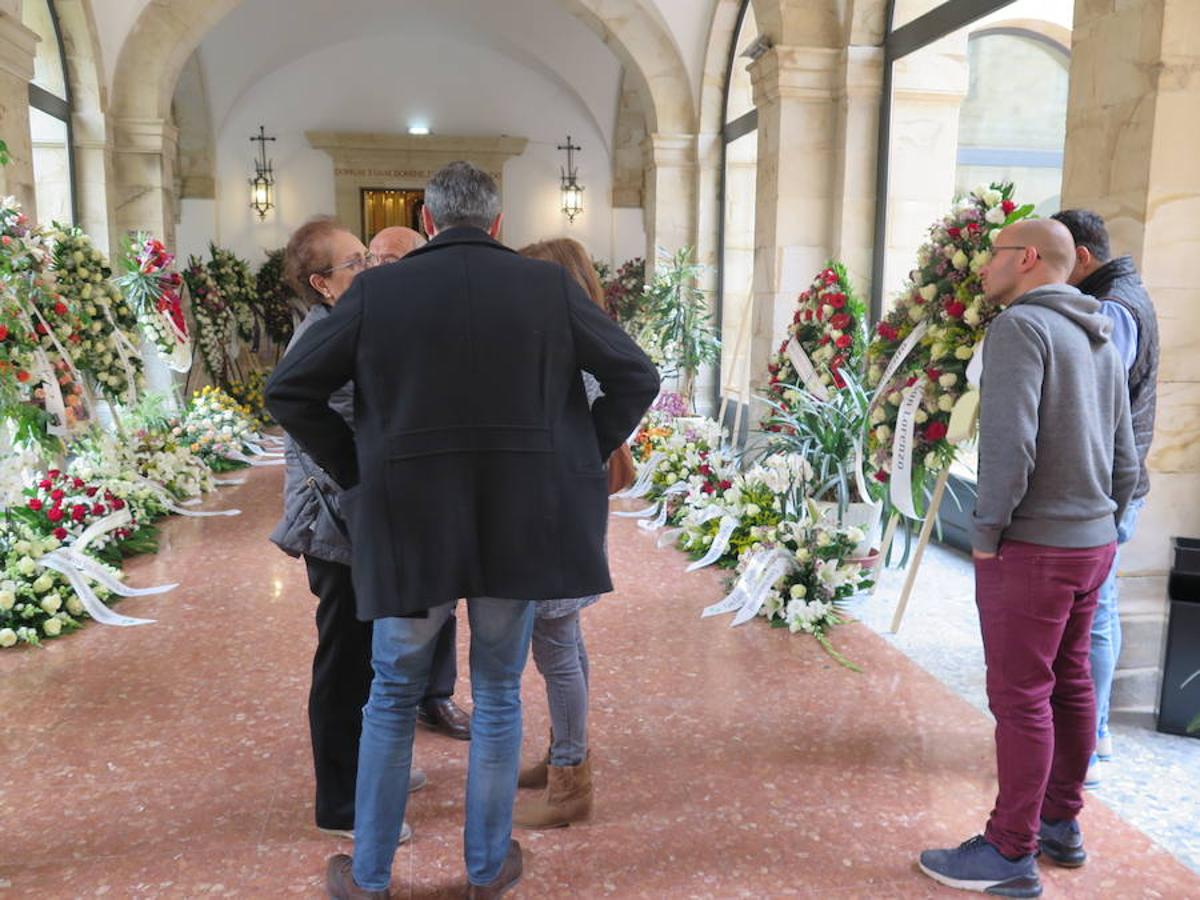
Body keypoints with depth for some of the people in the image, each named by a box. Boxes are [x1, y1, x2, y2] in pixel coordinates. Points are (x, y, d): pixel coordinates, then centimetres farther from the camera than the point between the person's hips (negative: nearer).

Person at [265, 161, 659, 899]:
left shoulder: (378, 290, -3)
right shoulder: (550, 286, -2)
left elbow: (289, 391, -1)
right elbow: (638, 378, 2)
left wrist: (356, 472, 6)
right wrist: (579, 461, 8)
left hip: (410, 524, 0)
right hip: (521, 524, 1)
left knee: (394, 697, 17)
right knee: (500, 695, 16)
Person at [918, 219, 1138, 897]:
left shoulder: (1021, 326, -14)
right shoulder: (1101, 341, 13)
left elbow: (1009, 444, -24)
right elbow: (1126, 460, 16)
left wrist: (987, 532, -13)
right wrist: (1101, 525, 21)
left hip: (1031, 547, -9)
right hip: (1094, 543, 9)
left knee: (1021, 698, -1)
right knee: (1070, 685, 16)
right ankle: (1061, 825, 30)